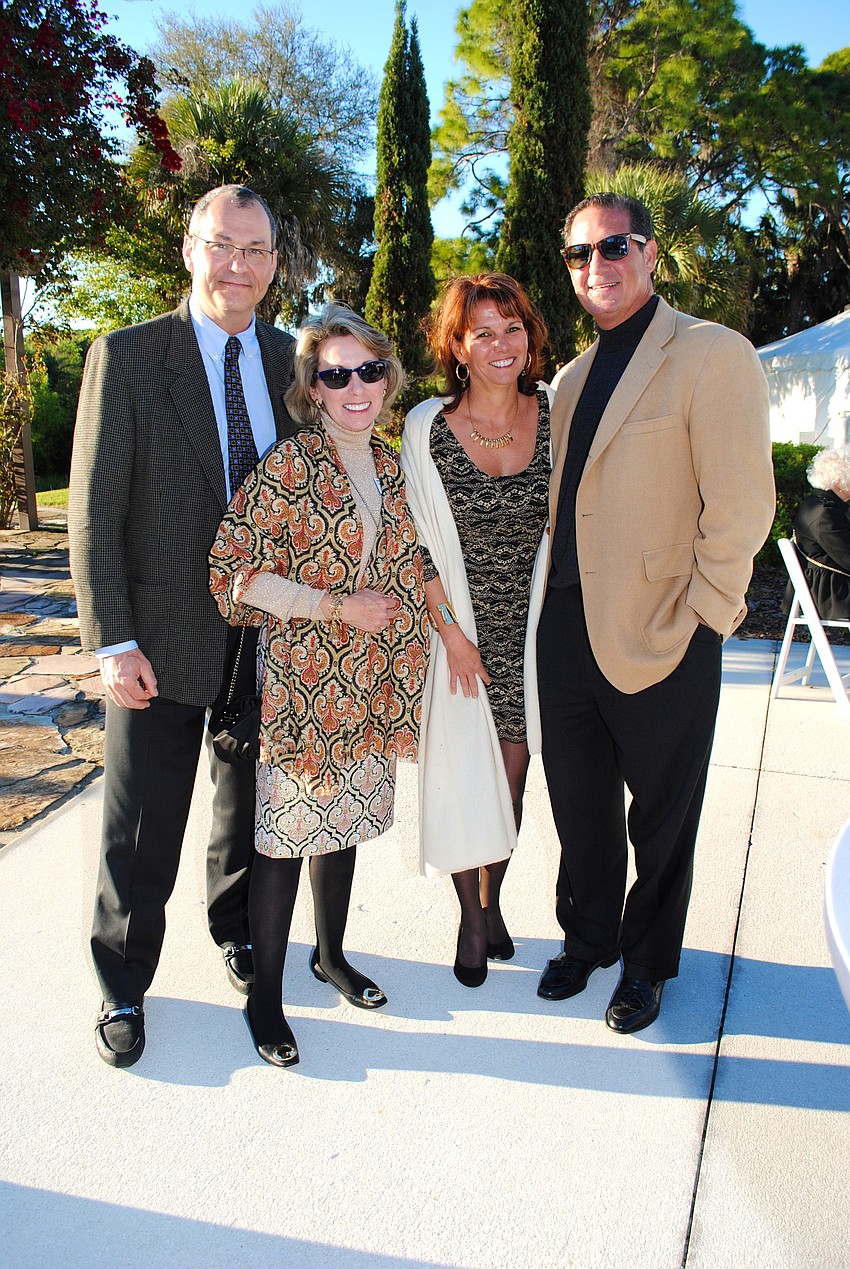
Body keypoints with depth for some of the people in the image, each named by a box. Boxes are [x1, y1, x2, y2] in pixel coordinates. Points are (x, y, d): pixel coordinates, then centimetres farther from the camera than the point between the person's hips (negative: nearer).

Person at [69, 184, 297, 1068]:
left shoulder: (290, 361, 4)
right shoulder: (125, 358, -8)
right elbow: (94, 512, -10)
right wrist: (113, 642, -15)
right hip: (163, 638, -4)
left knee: (252, 804, 20)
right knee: (141, 829, 8)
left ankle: (237, 929, 45)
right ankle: (122, 985, 30)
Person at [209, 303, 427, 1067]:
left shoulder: (391, 467, 6)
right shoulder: (288, 468, -14)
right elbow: (235, 572, -19)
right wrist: (339, 607, -18)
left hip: (369, 683, 6)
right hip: (300, 680, -6)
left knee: (346, 819, 18)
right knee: (288, 831, 3)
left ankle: (332, 955, 39)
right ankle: (264, 995, 21)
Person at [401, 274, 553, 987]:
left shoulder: (554, 412, -2)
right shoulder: (427, 427, -9)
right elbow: (421, 543, -7)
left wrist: (552, 616, 2)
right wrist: (452, 632, -10)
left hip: (532, 627, 2)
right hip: (460, 628, -2)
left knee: (513, 776, 11)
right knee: (464, 778, 4)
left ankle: (492, 901, 34)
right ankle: (472, 921, 25)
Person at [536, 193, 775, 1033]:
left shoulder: (712, 355, -9)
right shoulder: (572, 378, 13)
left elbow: (741, 506, -14)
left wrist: (699, 620, -15)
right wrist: (556, 603, 8)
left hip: (659, 637, -6)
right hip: (567, 630, 6)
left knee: (660, 818, 12)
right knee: (579, 804, 18)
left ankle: (646, 962, 34)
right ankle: (587, 938, 40)